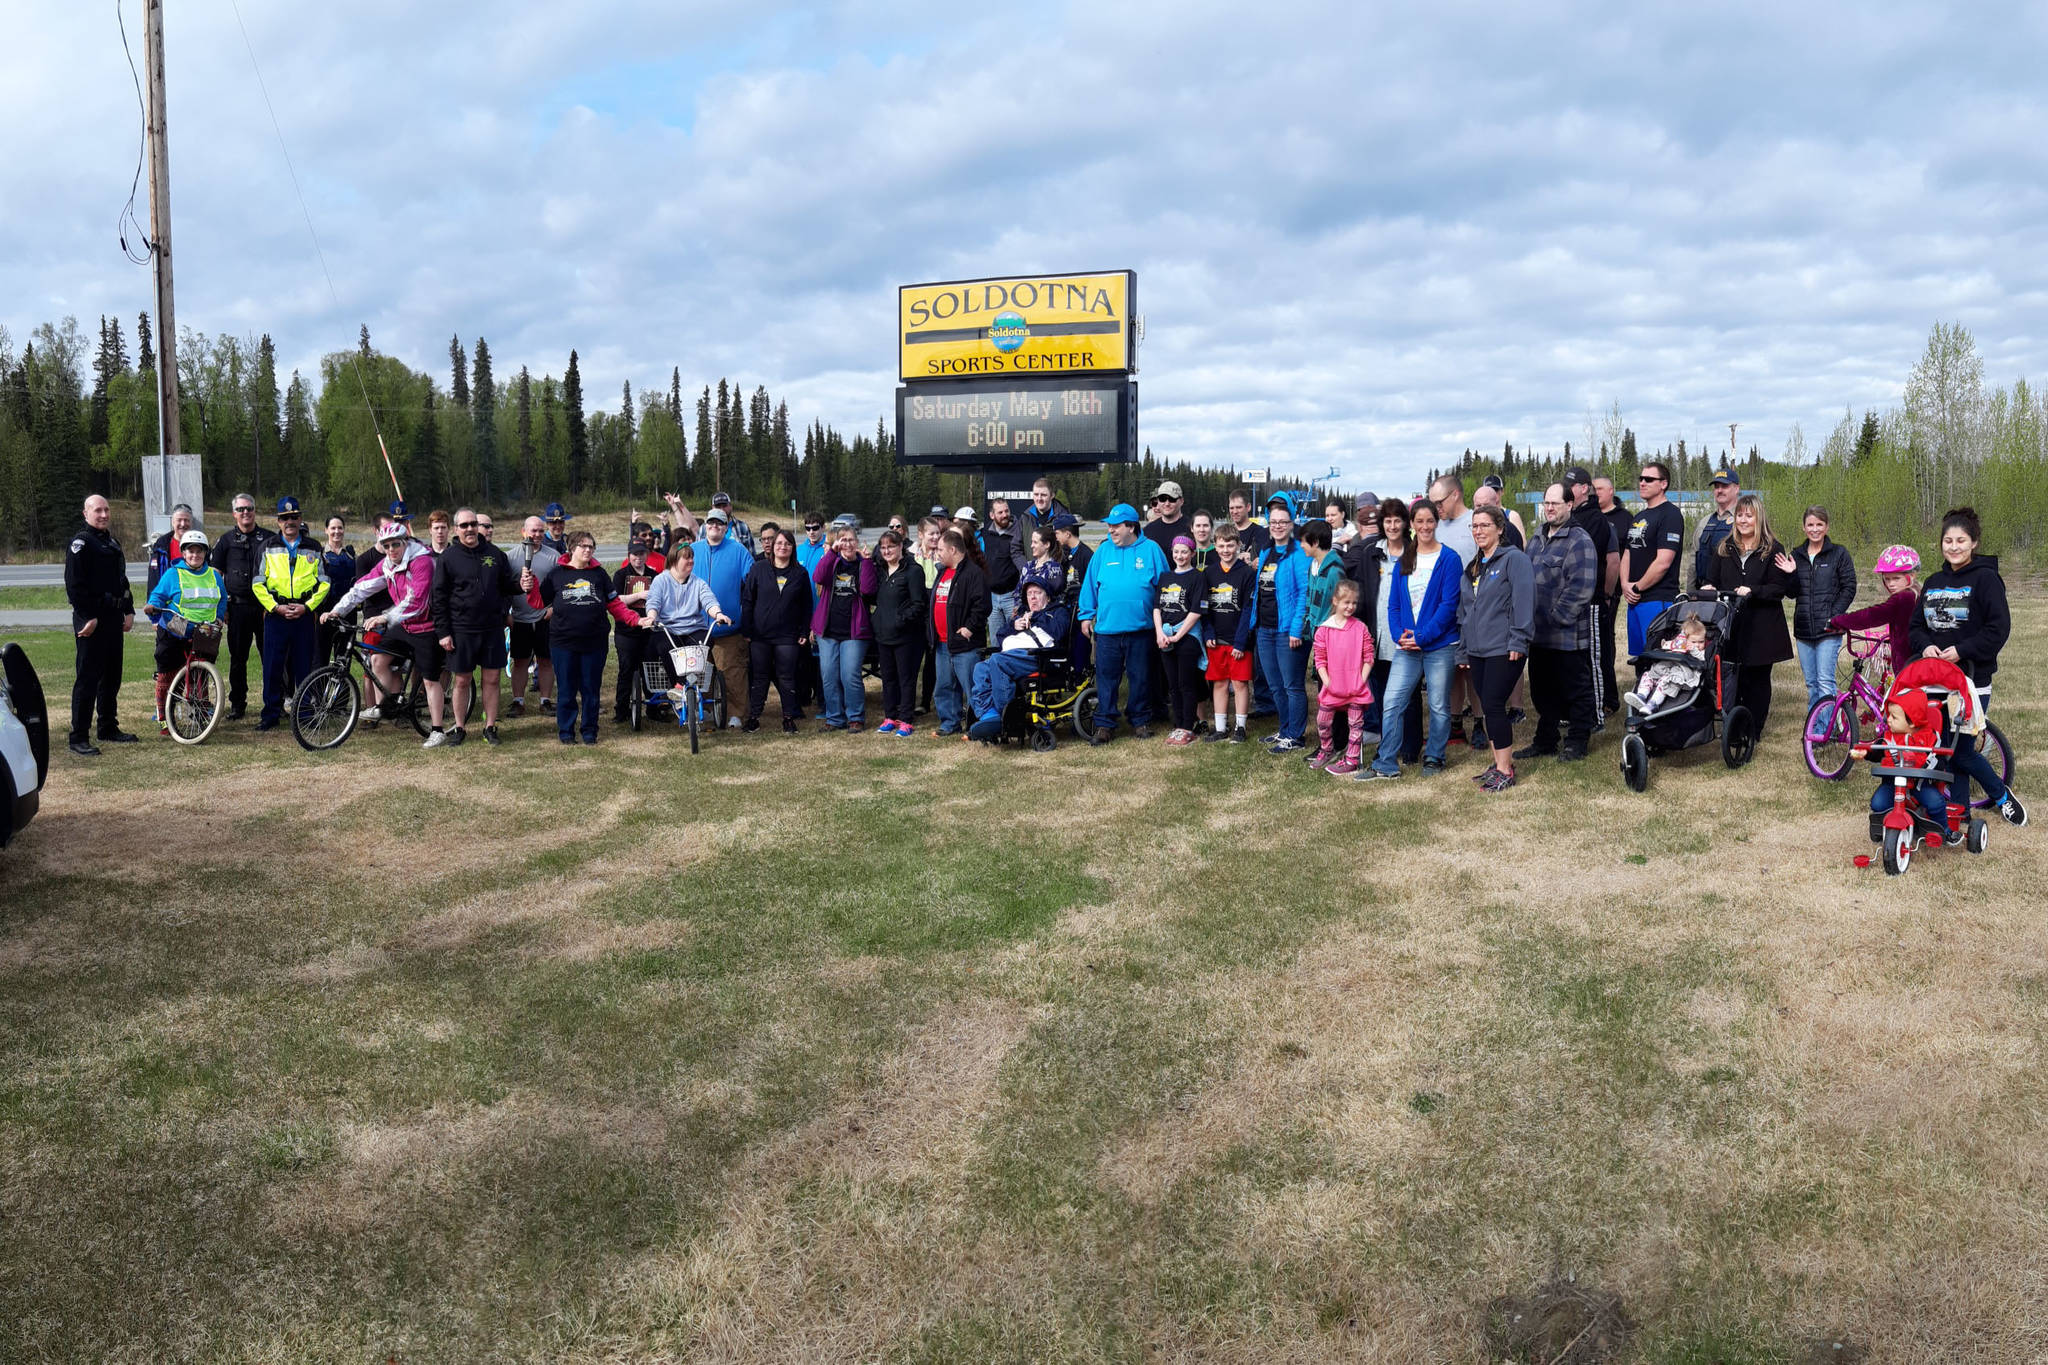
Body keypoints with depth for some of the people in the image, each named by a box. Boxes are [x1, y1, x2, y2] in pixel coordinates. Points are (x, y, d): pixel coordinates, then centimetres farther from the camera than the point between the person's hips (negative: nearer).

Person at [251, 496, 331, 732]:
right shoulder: (268, 548, 7)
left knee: (304, 666, 3)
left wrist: (307, 606, -7)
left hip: (305, 614, 0)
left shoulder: (313, 549, 8)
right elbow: (258, 583, 4)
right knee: (272, 666, 0)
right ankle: (271, 714, 7)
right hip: (275, 614, 0)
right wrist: (276, 607, -8)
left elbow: (324, 582, 6)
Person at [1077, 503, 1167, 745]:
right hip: (1106, 627, 1)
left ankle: (1140, 720, 22)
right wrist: (1086, 615, 8)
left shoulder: (1150, 550, 1)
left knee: (1140, 677, 8)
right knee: (1106, 677, 1)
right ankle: (1105, 724, 7)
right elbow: (1090, 584, 11)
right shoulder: (1104, 552, 7)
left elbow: (1163, 585, 4)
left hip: (1140, 627, -1)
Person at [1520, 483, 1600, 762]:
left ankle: (1577, 741, 14)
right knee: (1542, 690, 16)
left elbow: (1581, 588, -20)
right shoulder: (1538, 539, 15)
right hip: (1538, 634, 8)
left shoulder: (1579, 540, -12)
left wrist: (1557, 617, -19)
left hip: (1568, 635, -8)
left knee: (1576, 689, 4)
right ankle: (1545, 740, 27)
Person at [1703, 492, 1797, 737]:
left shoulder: (1773, 550, 1)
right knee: (1731, 678, 0)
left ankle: (1753, 732, 9)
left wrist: (1752, 591, -19)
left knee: (1757, 679, 2)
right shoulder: (1725, 548, 13)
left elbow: (1779, 588, -5)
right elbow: (1712, 579, 17)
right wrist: (1708, 588, -5)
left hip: (1761, 627, -3)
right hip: (1730, 626, 3)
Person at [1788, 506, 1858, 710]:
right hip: (1803, 629, 4)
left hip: (1828, 629, -4)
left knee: (1825, 681, -11)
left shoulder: (1839, 553, 2)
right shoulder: (1797, 555, 12)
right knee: (1811, 683, 10)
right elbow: (1792, 593, 8)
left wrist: (1834, 616, -12)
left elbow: (1849, 588, -2)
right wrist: (1791, 574, -11)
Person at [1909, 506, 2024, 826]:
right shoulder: (1934, 581, 12)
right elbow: (1916, 625, 13)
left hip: (1972, 679, -6)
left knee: (1962, 751, -6)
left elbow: (1999, 629, -14)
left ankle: (2002, 796, 20)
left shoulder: (1985, 578, -7)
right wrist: (1925, 646, -7)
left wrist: (1961, 650, -21)